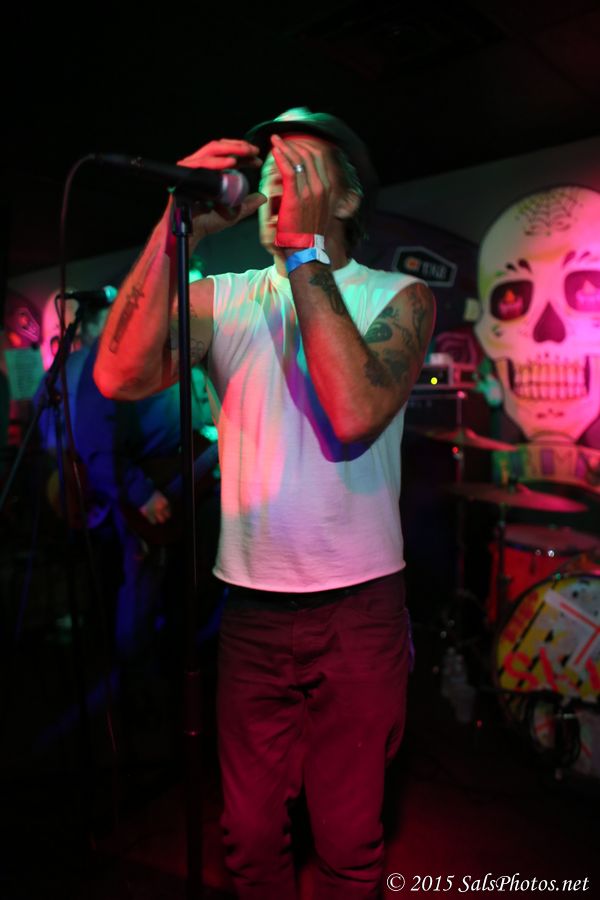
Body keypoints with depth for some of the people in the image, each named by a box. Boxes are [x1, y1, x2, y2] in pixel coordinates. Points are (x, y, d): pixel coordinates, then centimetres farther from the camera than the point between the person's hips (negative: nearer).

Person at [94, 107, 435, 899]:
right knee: (250, 836, 19)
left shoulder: (397, 295, -2)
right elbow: (121, 377, -14)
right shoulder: (221, 297, 4)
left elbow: (355, 415, -22)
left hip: (358, 606, -1)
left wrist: (303, 250, -19)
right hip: (251, 605, 2)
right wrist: (178, 227, -17)